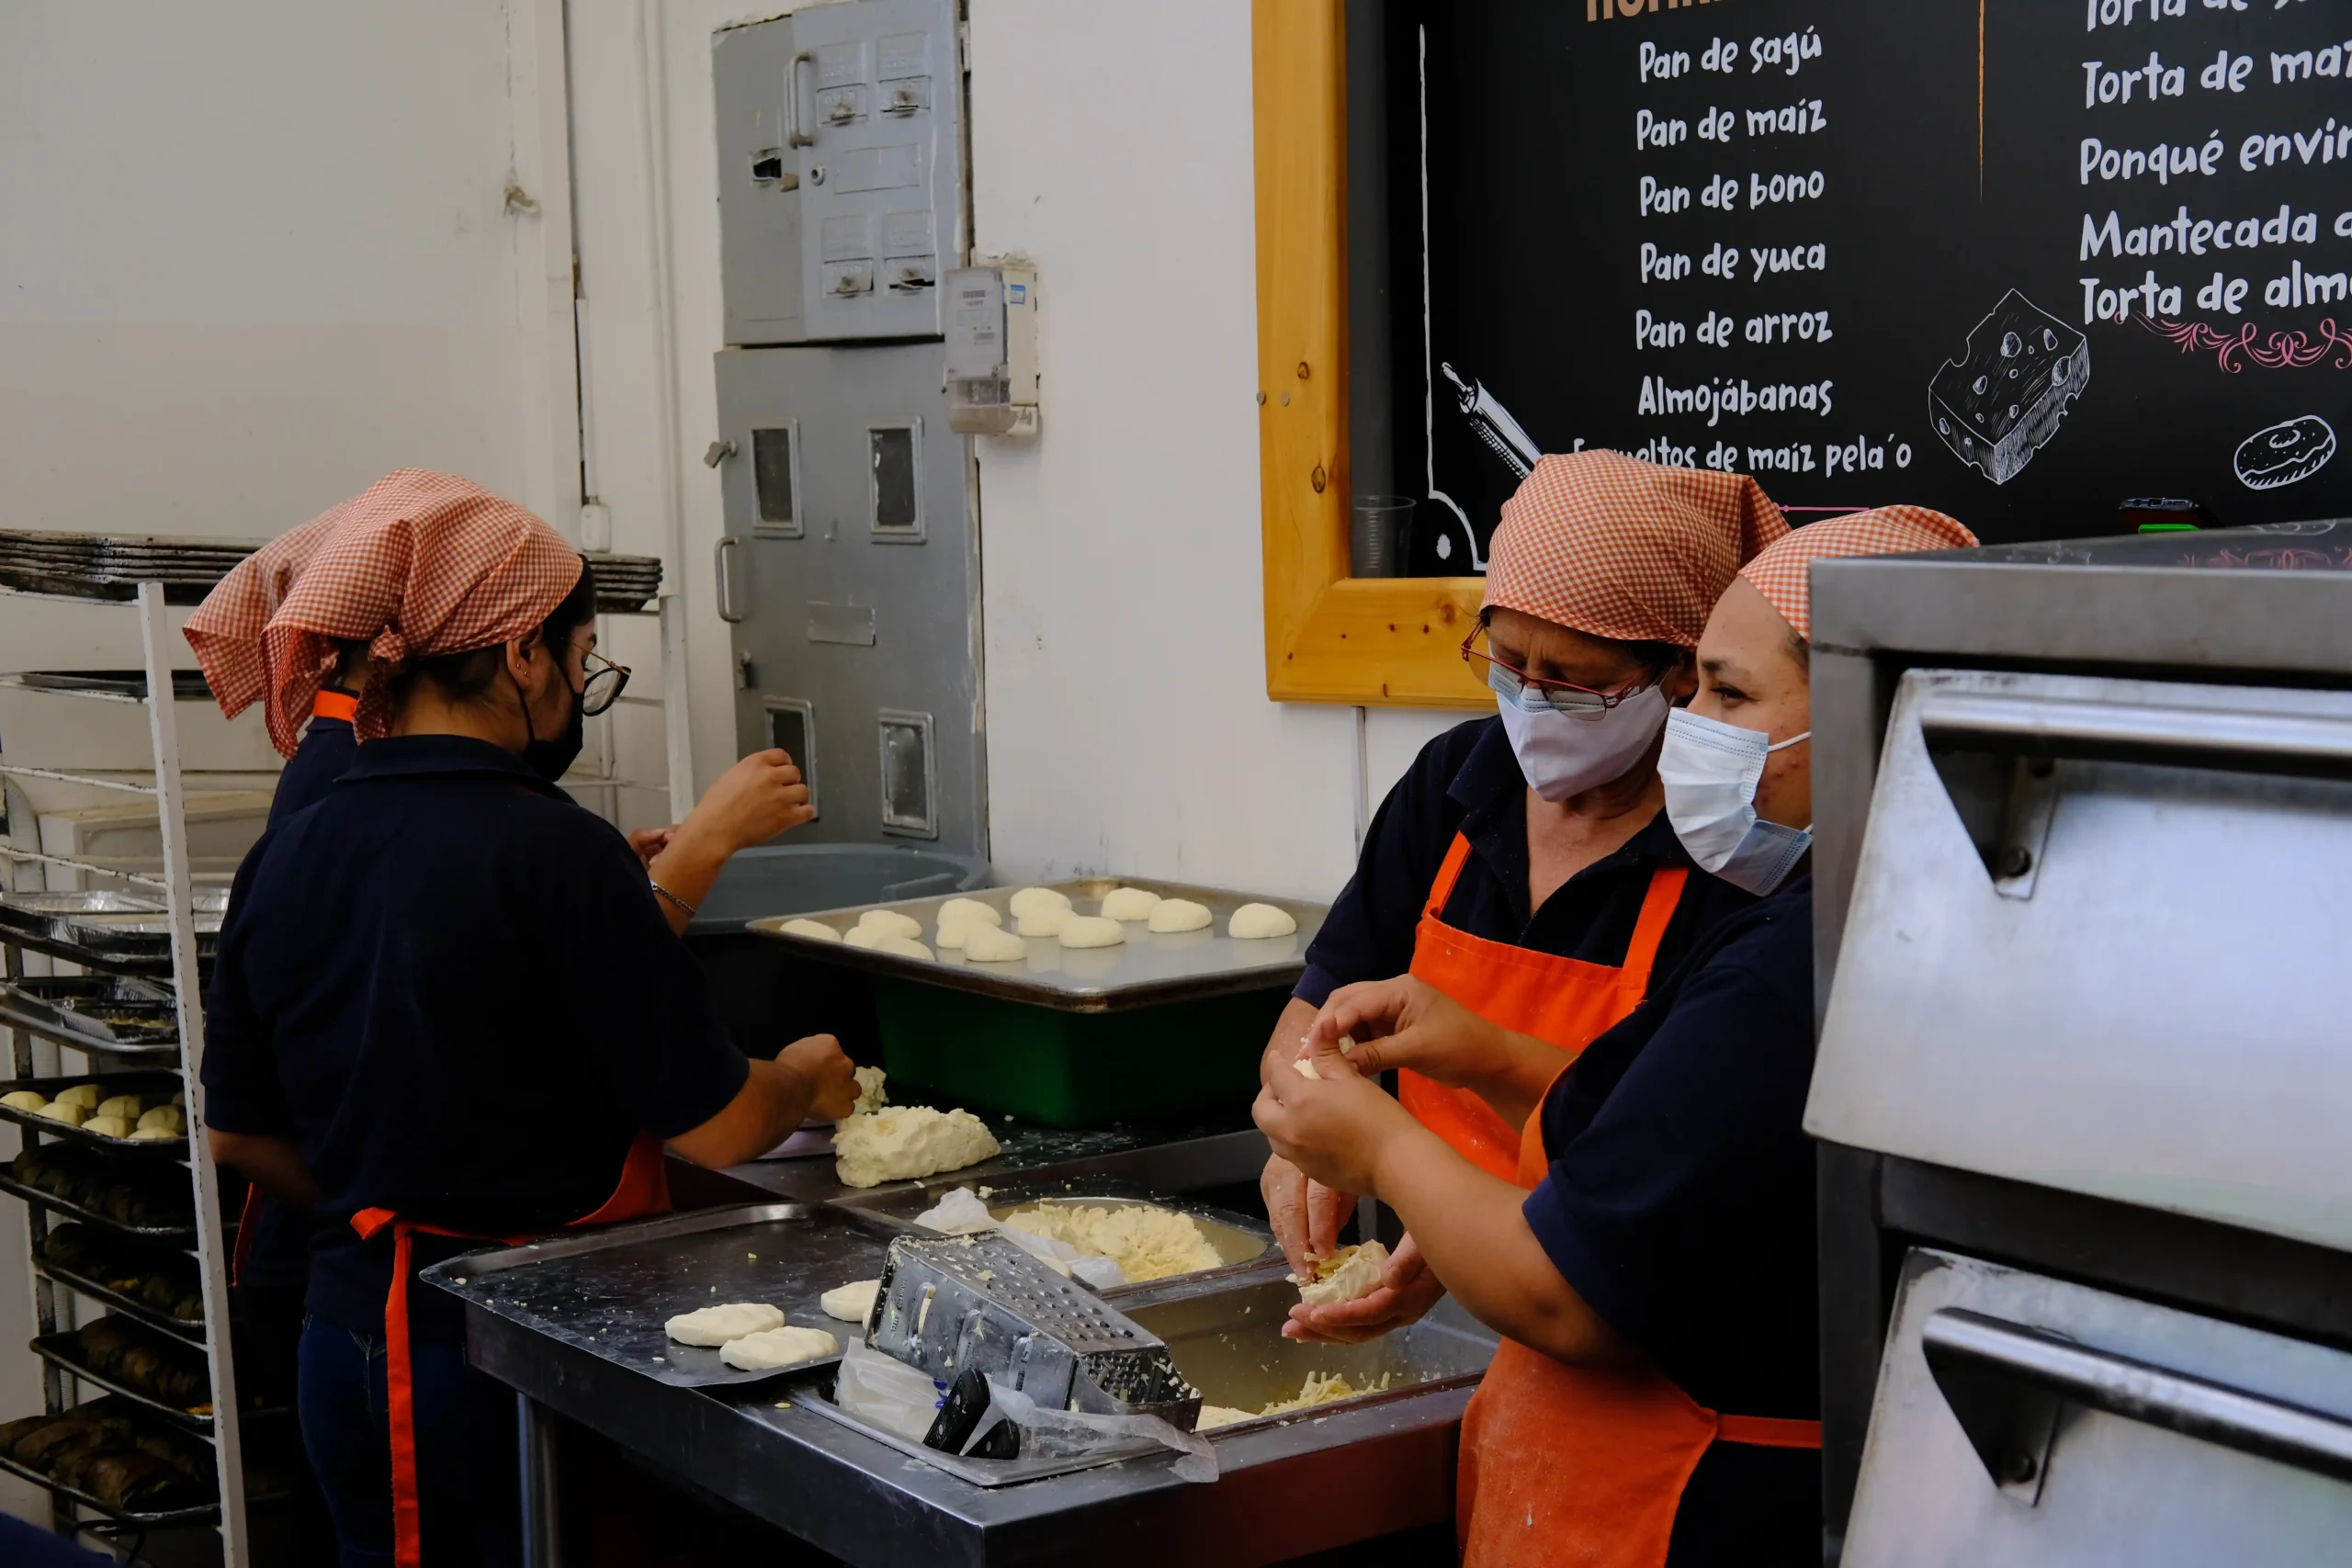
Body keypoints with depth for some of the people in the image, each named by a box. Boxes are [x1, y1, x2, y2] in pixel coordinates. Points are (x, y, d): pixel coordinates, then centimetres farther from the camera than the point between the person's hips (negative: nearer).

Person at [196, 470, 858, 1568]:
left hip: (346, 1342, 7)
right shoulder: (551, 848, -19)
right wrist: (808, 1080, 6)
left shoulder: (285, 858, 1)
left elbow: (240, 1132, 11)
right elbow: (714, 1128, -15)